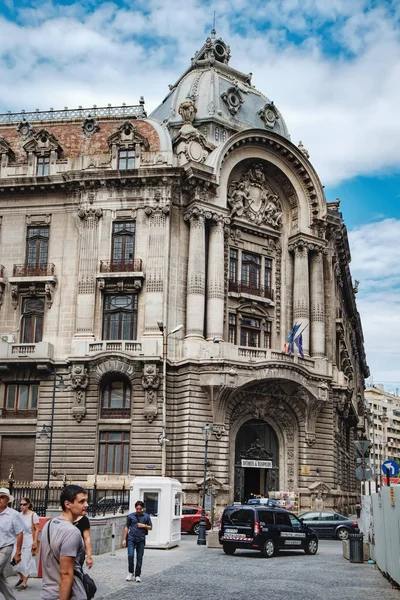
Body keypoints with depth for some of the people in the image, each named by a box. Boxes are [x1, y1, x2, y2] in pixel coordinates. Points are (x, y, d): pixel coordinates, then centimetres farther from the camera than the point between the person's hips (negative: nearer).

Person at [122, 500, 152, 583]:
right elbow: (126, 528, 10)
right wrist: (124, 539, 7)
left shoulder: (146, 516, 5)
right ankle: (130, 573, 9)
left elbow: (150, 528, 11)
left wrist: (144, 526, -8)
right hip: (131, 539, -1)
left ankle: (137, 575, 15)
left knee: (139, 558, 3)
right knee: (130, 555, -12)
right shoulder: (130, 516, 4)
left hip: (141, 540, 1)